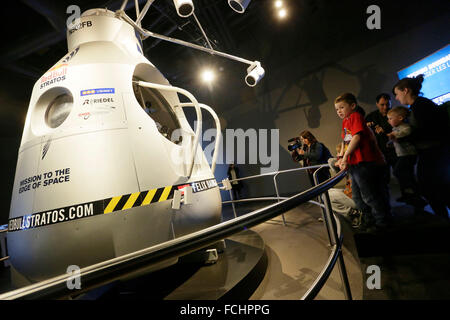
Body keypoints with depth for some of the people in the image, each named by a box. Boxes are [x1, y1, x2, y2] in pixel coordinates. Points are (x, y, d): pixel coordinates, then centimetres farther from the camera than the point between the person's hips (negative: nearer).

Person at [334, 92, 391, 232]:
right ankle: (369, 219, 33)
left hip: (364, 162, -10)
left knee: (369, 195, 0)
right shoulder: (345, 122, 17)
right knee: (357, 197, 18)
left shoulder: (356, 116, -9)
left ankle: (382, 222, 17)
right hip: (354, 164, 10)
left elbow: (357, 137, -20)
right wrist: (341, 157, 11)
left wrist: (345, 156, -20)